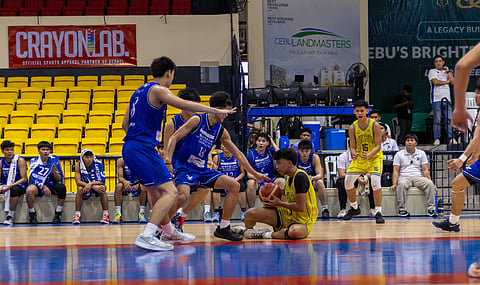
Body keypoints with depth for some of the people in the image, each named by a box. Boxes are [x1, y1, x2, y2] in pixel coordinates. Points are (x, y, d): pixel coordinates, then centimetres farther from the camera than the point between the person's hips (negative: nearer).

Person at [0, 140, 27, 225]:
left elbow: (24, 179, -14)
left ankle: (10, 216, -33)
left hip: (19, 185, -5)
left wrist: (10, 186, -26)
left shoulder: (20, 160, -10)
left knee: (14, 189, -40)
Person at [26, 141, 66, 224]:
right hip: (38, 186, -1)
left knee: (62, 187, -31)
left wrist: (54, 172, -25)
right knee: (29, 190, -35)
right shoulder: (34, 161, -2)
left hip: (52, 186, 1)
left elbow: (60, 179, -2)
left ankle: (58, 214, -19)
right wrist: (43, 187, -24)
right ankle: (32, 214, -15)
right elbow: (32, 177, -10)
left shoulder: (54, 160, -1)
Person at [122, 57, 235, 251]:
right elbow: (184, 105, -21)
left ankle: (168, 231, 40)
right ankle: (147, 236, -26)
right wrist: (216, 111, -19)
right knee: (170, 192, -14)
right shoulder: (158, 90, -6)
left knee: (156, 191, 25)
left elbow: (125, 124, 24)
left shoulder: (139, 91, 21)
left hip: (129, 148, 10)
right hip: (143, 148, -10)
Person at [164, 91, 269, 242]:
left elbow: (237, 154, 14)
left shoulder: (221, 131, 7)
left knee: (234, 185, -3)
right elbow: (173, 138, -14)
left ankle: (223, 228, 4)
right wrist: (168, 161, -26)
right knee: (182, 195, -34)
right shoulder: (197, 120, -11)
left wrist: (254, 173, 14)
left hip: (203, 170, 7)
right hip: (185, 167, -7)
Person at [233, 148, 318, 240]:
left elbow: (301, 207, -24)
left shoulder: (300, 176, -19)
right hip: (286, 215, 8)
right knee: (250, 214, -6)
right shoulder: (290, 177, 9)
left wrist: (279, 203, -12)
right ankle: (247, 231, 26)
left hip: (301, 222, -8)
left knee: (295, 232, -46)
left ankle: (267, 235, -23)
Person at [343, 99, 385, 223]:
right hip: (359, 158, 4)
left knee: (375, 181, -24)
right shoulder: (353, 127, -10)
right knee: (348, 181, -5)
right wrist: (353, 154, -31)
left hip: (374, 157, -4)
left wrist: (369, 155, -39)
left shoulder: (375, 125, -19)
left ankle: (378, 212, -17)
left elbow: (378, 146, -20)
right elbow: (352, 146, -7)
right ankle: (354, 207, 20)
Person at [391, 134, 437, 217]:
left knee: (430, 184, -29)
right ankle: (402, 209, -35)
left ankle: (431, 209, -29)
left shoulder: (421, 153, 13)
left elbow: (425, 170, 10)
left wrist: (429, 180, -5)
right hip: (404, 177, -2)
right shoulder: (399, 154, 8)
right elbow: (395, 171, 2)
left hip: (418, 177, 2)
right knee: (402, 184, -38)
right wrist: (394, 184, -12)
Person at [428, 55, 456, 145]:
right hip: (436, 99, -4)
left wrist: (448, 71, 4)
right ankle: (437, 139, -6)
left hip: (447, 99, 4)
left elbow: (453, 82, 9)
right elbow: (435, 82, -9)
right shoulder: (432, 71, 7)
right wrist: (447, 81, 4)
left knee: (449, 120, -3)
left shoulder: (446, 72, 22)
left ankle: (451, 139, -3)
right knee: (437, 120, -7)